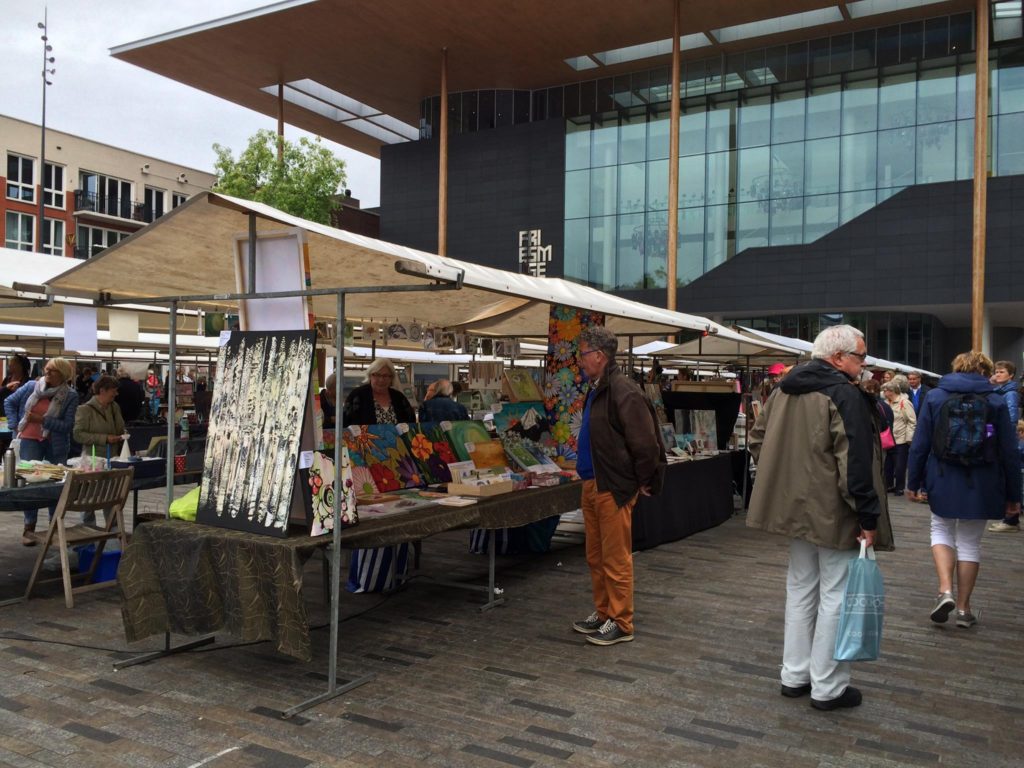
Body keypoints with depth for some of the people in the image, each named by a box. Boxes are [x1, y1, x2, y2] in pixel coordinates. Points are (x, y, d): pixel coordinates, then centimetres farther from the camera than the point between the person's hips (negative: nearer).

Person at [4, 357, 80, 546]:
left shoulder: (71, 396, -7)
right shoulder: (31, 386, -1)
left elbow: (67, 426, -14)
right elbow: (9, 402, 12)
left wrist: (42, 420, -20)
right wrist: (15, 425, 3)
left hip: (56, 444, -1)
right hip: (30, 441, 1)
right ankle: (29, 527, 7)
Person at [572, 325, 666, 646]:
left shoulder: (623, 391, -18)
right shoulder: (596, 390, 13)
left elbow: (645, 442, -19)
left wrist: (642, 483, -10)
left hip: (614, 488, -10)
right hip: (592, 485, 10)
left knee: (616, 559, 0)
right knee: (595, 557, 17)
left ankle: (621, 624, 11)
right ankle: (603, 613, 30)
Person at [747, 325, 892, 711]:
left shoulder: (783, 390, 8)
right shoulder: (844, 394, -17)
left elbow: (757, 440, 16)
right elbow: (855, 463, -21)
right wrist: (869, 518, -17)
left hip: (797, 508, 8)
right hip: (836, 514, -8)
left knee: (800, 588, 17)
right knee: (835, 596, 3)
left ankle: (794, 675, 26)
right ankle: (828, 687, 12)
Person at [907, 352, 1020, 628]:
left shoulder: (934, 397, -1)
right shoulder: (996, 402, -1)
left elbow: (919, 445, -1)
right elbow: (1010, 453, 1)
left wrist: (914, 482, 8)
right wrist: (1013, 496, 8)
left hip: (943, 482, 0)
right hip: (982, 487, 0)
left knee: (941, 530, 19)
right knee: (970, 542, 12)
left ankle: (945, 590, -1)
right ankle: (963, 608, 19)